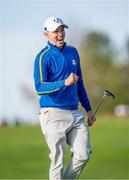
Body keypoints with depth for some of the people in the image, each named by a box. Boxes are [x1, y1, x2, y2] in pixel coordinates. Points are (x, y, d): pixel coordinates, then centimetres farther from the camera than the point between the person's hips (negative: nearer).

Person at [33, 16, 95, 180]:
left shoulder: (73, 52, 15)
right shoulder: (43, 57, -7)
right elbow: (39, 87, -18)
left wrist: (88, 108, 22)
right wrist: (64, 83, -30)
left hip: (75, 113, 6)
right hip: (53, 113, -6)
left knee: (83, 155, -3)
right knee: (58, 159, -6)